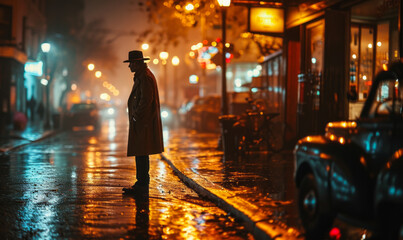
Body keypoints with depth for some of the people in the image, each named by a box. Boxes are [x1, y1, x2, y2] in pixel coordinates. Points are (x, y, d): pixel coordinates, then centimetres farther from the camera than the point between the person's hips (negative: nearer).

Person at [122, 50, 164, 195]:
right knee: (140, 153, 13)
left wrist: (136, 116, -15)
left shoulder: (145, 77, -15)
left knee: (141, 153, -8)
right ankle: (142, 183, 18)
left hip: (143, 122, -11)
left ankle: (142, 184, -5)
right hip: (141, 122, 11)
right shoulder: (141, 76, 18)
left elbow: (146, 99, -23)